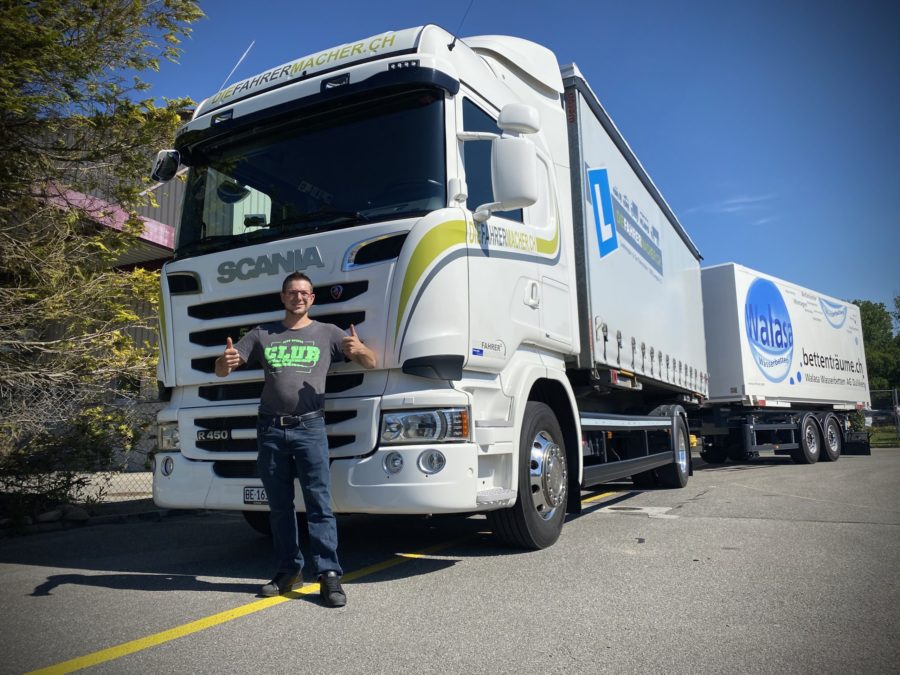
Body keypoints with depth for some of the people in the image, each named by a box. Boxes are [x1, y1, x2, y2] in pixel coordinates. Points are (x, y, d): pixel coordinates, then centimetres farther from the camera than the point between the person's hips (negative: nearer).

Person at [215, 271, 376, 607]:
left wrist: (359, 349, -20)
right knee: (279, 506, 10)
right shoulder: (262, 334, 13)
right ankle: (289, 570, 21)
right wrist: (226, 359, -15)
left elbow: (371, 363, 5)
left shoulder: (327, 333, 8)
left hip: (310, 428, -3)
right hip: (270, 429, 3)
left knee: (319, 503, -7)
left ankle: (329, 575, -4)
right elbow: (222, 371, 11)